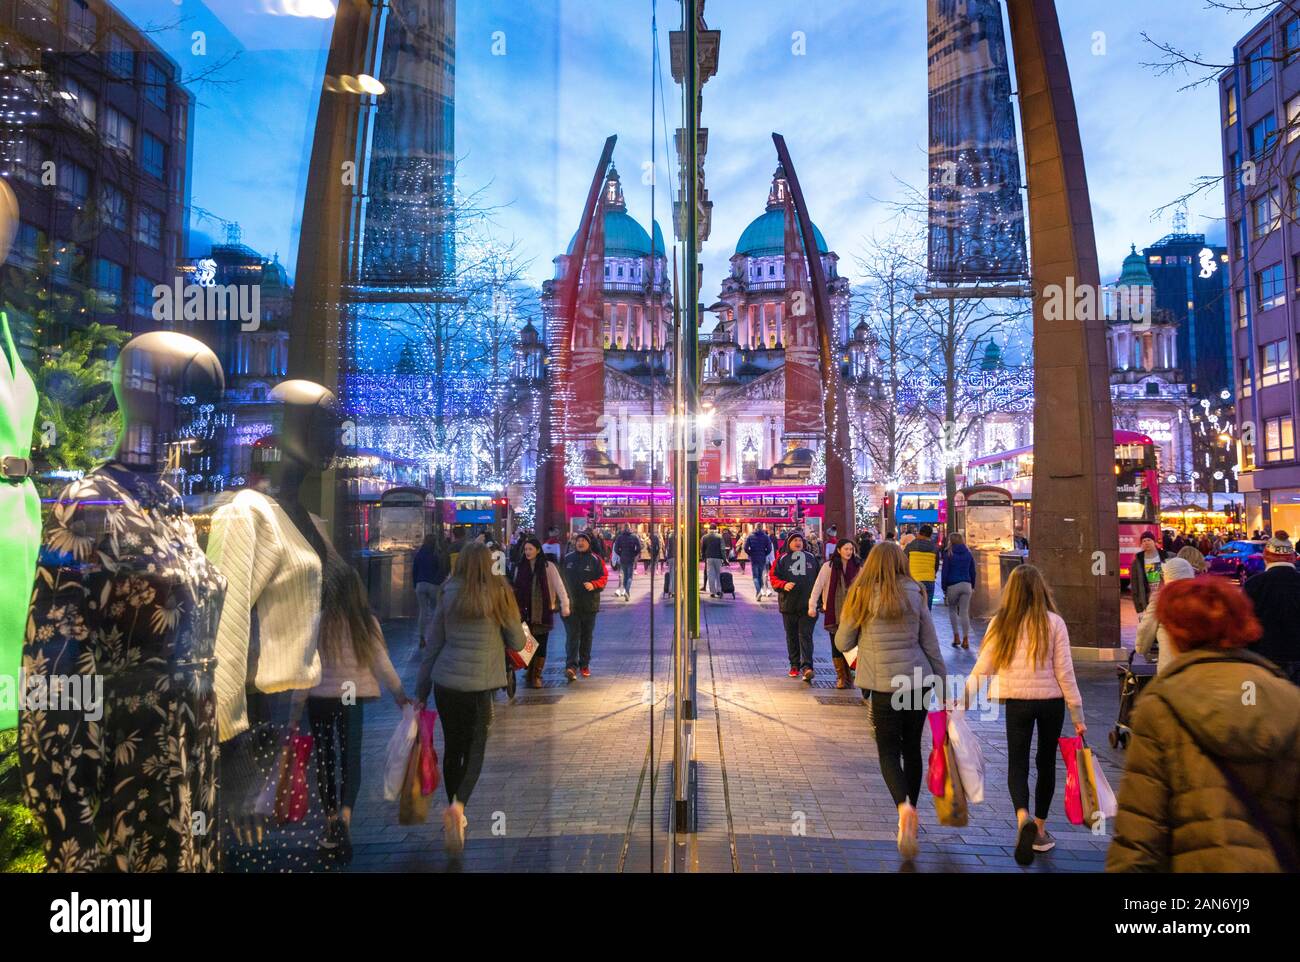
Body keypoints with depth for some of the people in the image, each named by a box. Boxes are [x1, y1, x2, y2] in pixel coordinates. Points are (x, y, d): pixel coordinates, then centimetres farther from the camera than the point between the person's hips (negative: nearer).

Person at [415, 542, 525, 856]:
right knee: (474, 750, 9)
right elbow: (517, 643, 2)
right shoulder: (499, 595, -5)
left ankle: (454, 812, 29)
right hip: (480, 686, -2)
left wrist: (421, 691, 12)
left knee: (452, 747, 17)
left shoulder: (449, 595, 0)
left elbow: (433, 646, 4)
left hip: (445, 683, 2)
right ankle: (457, 806, -14)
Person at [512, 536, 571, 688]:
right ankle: (529, 673, 17)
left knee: (541, 644, 1)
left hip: (544, 611, -3)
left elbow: (559, 586, -6)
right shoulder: (520, 567, 6)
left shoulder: (548, 566, -5)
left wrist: (565, 606, -11)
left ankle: (536, 676, 8)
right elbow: (516, 589, 11)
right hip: (526, 612, 3)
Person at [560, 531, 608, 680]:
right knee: (572, 635, -8)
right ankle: (571, 666, -13)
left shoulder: (595, 559, 0)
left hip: (589, 605, 0)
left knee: (587, 635, 11)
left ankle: (584, 665, 24)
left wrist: (593, 585, -21)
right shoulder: (567, 558, 6)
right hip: (570, 604, 0)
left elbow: (604, 577, -2)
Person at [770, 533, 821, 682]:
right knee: (792, 636, 10)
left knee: (805, 635, -9)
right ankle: (794, 665, 22)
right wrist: (784, 585, -19)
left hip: (808, 605, -1)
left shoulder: (812, 558, 9)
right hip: (788, 604, 1)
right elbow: (773, 577, 1)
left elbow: (819, 578, 14)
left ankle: (807, 666, -16)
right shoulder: (781, 560, 3)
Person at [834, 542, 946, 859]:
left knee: (889, 751, 6)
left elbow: (842, 643, 2)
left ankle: (904, 806, -18)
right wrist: (943, 685, 13)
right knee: (912, 748, 17)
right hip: (918, 682, 3)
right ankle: (910, 813, 27)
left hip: (884, 685, -2)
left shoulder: (862, 596, -4)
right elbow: (931, 645, 4)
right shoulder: (914, 595, 1)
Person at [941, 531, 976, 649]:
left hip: (952, 586, -3)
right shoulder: (968, 553, 7)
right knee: (964, 612, 2)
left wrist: (944, 588, 2)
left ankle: (956, 637, 9)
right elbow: (972, 572, 11)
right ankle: (965, 640, -2)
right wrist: (972, 586, 18)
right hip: (966, 585, 3)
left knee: (952, 610, 15)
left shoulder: (949, 554, -4)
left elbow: (945, 572, -4)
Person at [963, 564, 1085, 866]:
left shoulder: (1001, 623, -5)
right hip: (1052, 701, 1)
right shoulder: (1054, 622, -7)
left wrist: (961, 705, 0)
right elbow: (1065, 673, -6)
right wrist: (1078, 716, 2)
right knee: (1046, 763, 18)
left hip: (1017, 702, 0)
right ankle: (1040, 830, 27)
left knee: (1018, 763, 10)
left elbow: (980, 670, -7)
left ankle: (1023, 817, -16)